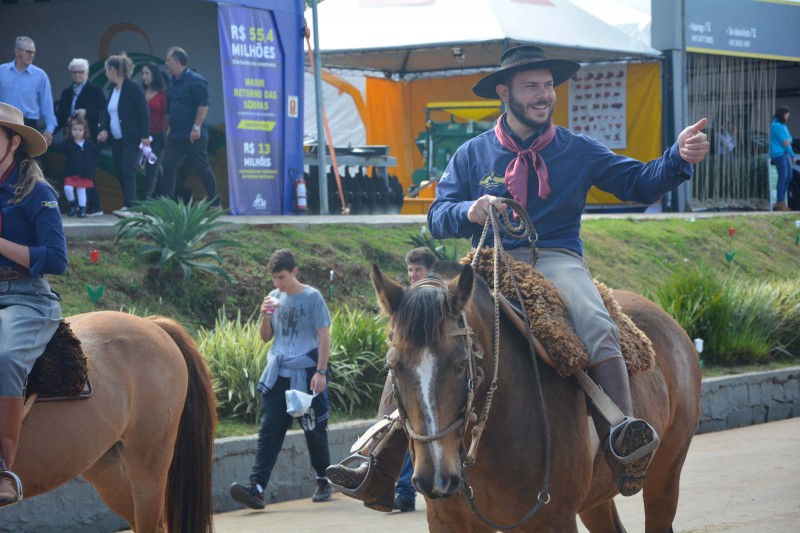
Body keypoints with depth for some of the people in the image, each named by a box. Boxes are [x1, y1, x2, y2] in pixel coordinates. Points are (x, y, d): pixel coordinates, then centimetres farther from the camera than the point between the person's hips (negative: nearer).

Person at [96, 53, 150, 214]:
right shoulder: (113, 90, 12)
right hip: (116, 139, 8)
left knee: (127, 169, -16)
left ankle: (129, 206, -21)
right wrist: (105, 129, -1)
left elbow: (143, 113, -13)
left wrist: (145, 136, -17)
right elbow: (109, 113, 17)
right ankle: (129, 205, 12)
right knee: (119, 171, 6)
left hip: (131, 138, -8)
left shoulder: (133, 88, -10)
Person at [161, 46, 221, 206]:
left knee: (202, 168, 0)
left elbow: (203, 105, -17)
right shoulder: (173, 83, 14)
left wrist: (197, 127, -21)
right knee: (168, 168, 0)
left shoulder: (195, 81, -11)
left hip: (193, 136, -8)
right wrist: (169, 127, 17)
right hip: (175, 136, 8)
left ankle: (215, 203, 10)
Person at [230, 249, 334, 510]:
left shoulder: (312, 297, -5)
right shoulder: (275, 298, 10)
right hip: (277, 375, 4)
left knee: (314, 430, 7)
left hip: (305, 375, -4)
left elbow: (324, 336, -7)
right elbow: (266, 337, 15)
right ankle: (256, 487, -14)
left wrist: (321, 371, -13)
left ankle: (324, 481, 24)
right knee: (269, 430, -5)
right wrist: (266, 316, -4)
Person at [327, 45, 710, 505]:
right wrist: (469, 212, -14)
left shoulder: (579, 151, 12)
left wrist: (680, 158, -15)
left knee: (596, 326, -35)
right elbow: (439, 218, 9)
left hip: (557, 261, -1)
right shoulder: (473, 155, 14)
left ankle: (622, 441, -49)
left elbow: (640, 184, 4)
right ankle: (381, 464, -17)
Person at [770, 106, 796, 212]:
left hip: (785, 153, 10)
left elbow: (788, 140, 15)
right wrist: (792, 154, -6)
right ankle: (780, 203, -11)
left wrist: (788, 141, -8)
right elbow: (784, 141, -12)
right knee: (783, 177, -13)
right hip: (778, 154, -10)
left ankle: (780, 202, 12)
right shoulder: (776, 125, -11)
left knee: (789, 176, 7)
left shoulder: (783, 126, 19)